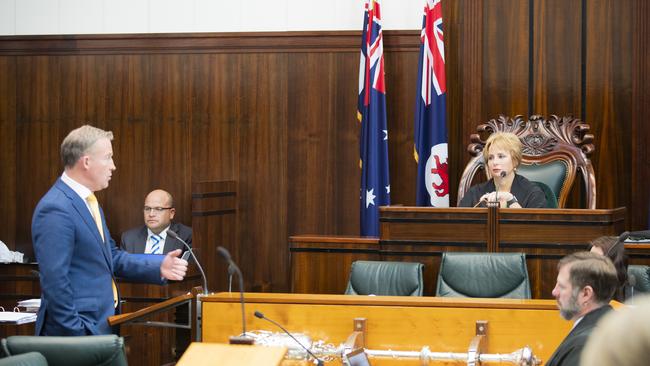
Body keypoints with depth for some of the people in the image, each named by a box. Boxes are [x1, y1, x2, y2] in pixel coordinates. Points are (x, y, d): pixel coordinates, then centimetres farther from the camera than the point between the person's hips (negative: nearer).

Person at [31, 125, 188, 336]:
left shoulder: (87, 201, 12)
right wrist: (78, 336, -22)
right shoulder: (56, 210, -19)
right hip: (74, 334, -9)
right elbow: (55, 282, -22)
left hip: (100, 327, 10)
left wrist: (158, 267, 6)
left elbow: (111, 257, 19)